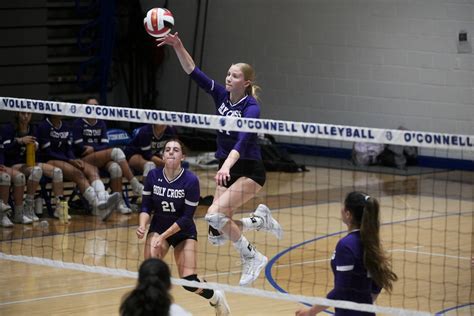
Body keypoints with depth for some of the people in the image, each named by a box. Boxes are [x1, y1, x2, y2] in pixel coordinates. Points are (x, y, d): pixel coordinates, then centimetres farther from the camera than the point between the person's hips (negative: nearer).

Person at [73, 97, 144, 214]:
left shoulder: (101, 124, 16)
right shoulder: (78, 124, 1)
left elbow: (105, 145, 7)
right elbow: (79, 147, -7)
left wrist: (93, 149, -10)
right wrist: (98, 148, -5)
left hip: (101, 159, 5)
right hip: (84, 160, -5)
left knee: (115, 168, -31)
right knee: (116, 152, -29)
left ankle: (120, 202, -31)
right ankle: (135, 186, -30)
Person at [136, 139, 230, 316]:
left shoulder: (191, 180, -21)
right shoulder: (153, 176, -12)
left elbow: (186, 217, -18)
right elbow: (146, 206, -4)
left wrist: (164, 236, -24)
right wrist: (142, 225, -24)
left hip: (184, 232, -2)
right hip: (158, 228, 2)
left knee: (188, 281, -12)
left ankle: (215, 297, 20)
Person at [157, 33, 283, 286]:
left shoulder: (251, 107, -18)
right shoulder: (221, 95, 1)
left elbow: (242, 141, -33)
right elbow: (193, 72, -6)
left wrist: (226, 166, -49)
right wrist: (178, 47, -21)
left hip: (249, 171, -7)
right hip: (226, 171, 7)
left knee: (215, 214, -25)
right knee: (217, 234, 0)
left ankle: (251, 257, -7)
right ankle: (260, 219, 25)